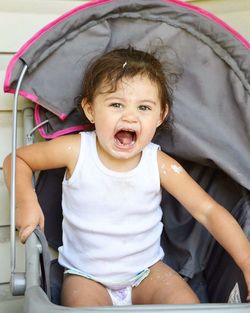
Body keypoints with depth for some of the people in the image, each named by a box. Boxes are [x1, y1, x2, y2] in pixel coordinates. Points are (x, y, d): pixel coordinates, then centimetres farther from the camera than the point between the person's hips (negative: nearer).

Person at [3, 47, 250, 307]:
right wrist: (26, 202, -20)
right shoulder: (76, 151, -17)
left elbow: (208, 211, -13)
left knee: (188, 304, -16)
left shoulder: (160, 164, -15)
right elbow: (18, 159, -2)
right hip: (86, 275, -2)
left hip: (146, 269, 2)